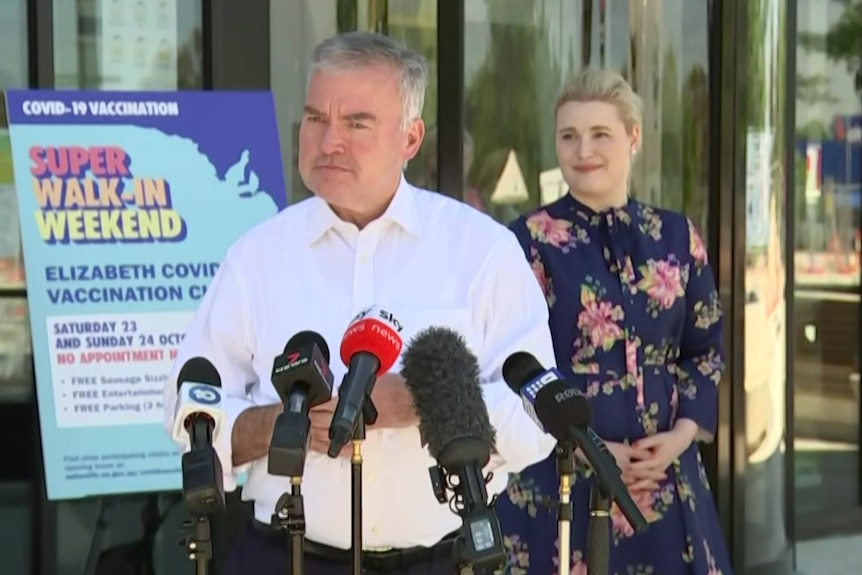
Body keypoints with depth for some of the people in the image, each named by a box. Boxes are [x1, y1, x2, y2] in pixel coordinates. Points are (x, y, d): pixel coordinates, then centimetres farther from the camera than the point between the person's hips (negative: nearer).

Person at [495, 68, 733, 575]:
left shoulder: (678, 236, 8)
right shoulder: (530, 239, -4)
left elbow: (709, 349, 12)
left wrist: (682, 434, -5)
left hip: (664, 470, 4)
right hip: (559, 473, -3)